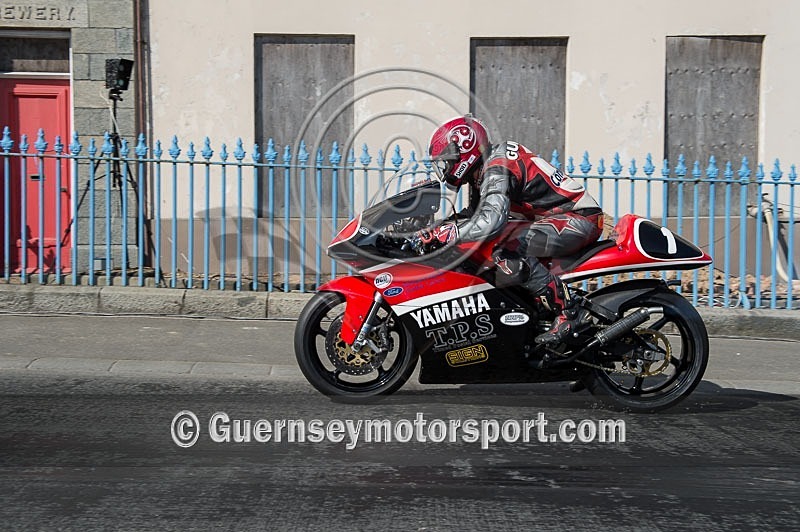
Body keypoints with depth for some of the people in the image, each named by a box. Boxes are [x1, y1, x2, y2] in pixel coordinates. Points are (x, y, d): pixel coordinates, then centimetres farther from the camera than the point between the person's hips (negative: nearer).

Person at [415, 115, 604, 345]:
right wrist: (435, 229, 4)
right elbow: (473, 217, 18)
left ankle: (565, 311, -21)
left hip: (580, 218, -11)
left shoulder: (496, 169, -21)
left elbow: (490, 222, -36)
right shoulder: (482, 171, 11)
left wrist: (443, 234, -29)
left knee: (509, 256, -30)